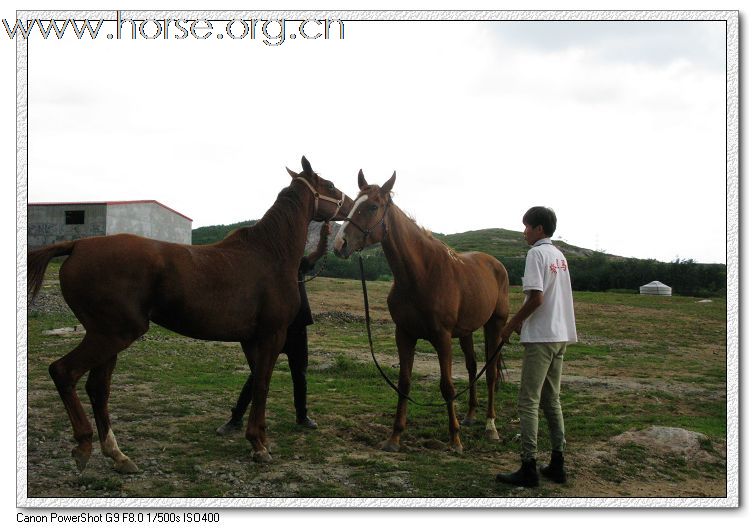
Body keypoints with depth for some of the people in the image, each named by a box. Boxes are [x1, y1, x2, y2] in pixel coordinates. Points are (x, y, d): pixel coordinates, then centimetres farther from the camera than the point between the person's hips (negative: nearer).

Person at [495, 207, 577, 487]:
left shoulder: (537, 254, -12)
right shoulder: (559, 255, 14)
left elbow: (536, 298, -20)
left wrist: (512, 324, -9)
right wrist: (523, 320, 18)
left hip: (540, 338, -9)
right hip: (561, 336, 9)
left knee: (528, 402, -3)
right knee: (551, 400, 15)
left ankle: (529, 468, -2)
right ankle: (557, 464, 18)